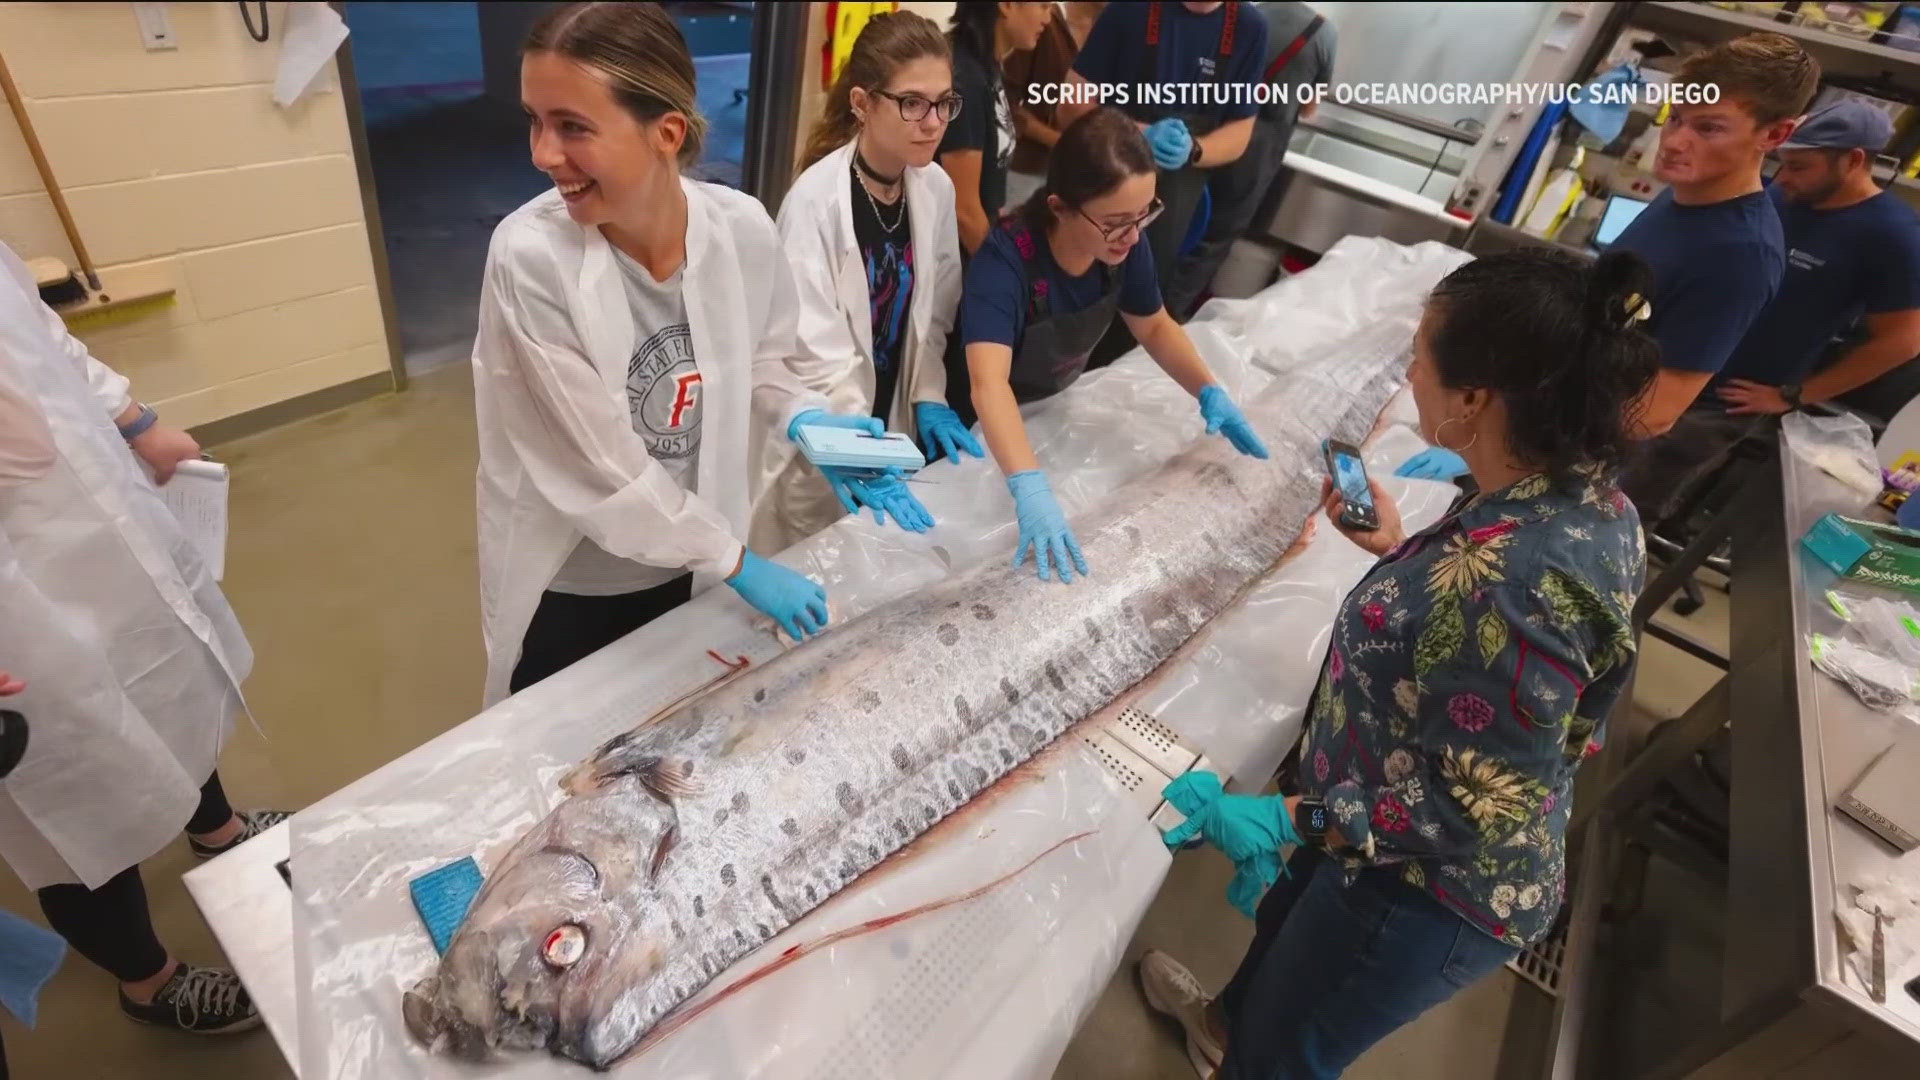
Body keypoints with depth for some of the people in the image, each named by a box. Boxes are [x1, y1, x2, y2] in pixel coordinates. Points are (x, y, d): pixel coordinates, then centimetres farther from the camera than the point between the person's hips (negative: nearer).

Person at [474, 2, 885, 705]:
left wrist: (801, 418, -18)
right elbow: (604, 468, -21)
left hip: (692, 566, 3)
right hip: (569, 588, -2)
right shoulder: (530, 258, -24)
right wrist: (738, 563, -16)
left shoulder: (742, 228, -15)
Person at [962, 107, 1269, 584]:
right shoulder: (1005, 260, -38)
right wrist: (1029, 489, -66)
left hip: (1055, 406, 5)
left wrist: (1210, 393, -19)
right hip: (985, 425, -5)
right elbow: (989, 382, -52)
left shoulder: (1124, 244, -21)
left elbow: (1155, 327, -3)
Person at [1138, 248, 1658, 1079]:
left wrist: (1290, 821, -27)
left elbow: (1475, 808, -30)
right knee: (1285, 919, 36)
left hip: (1424, 892, -8)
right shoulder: (1581, 493, -10)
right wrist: (1400, 553, 7)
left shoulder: (1517, 579, -39)